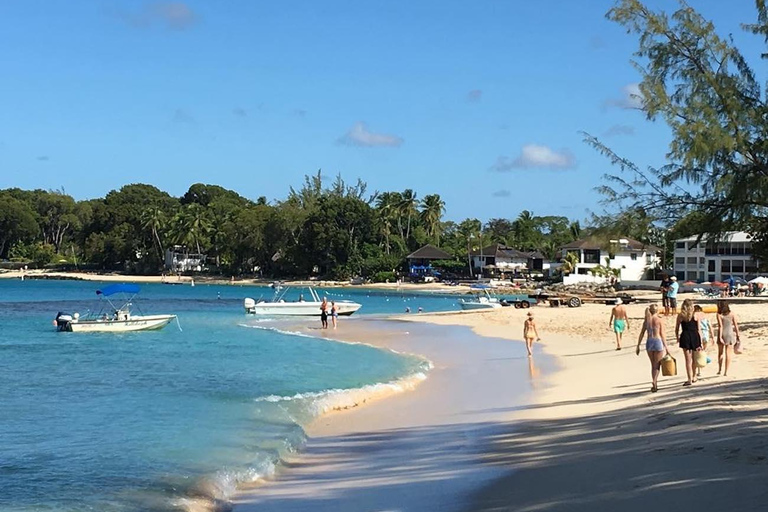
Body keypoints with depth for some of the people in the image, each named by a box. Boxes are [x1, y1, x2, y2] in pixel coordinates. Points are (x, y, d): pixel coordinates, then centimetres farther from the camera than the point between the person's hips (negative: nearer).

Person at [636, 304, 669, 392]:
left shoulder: (646, 321, 7)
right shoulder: (659, 320, -4)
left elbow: (641, 334, 6)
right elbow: (662, 335, -7)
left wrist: (638, 346, 10)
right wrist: (666, 347, -3)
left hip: (649, 342, 4)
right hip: (658, 342, -4)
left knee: (653, 365, 16)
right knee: (657, 365, 2)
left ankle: (655, 385, 18)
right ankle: (654, 381, -20)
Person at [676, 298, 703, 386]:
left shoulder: (680, 316, -1)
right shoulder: (696, 315, -2)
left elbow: (677, 329, 3)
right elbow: (699, 329, -2)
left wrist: (677, 338, 20)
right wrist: (700, 342, 1)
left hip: (685, 337, -1)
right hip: (695, 336, 1)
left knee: (688, 359, 3)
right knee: (694, 359, 18)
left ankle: (689, 380, 0)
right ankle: (694, 377, 27)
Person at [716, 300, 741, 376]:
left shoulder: (719, 315, -9)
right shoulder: (732, 314, -1)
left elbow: (720, 326, -16)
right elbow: (736, 325, -1)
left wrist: (720, 337, -17)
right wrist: (737, 336, 6)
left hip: (722, 335, -2)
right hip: (730, 335, 2)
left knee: (720, 353, 16)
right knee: (728, 354, 3)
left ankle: (719, 370, 21)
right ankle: (726, 372, 1)